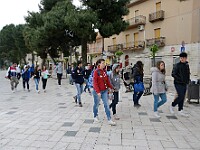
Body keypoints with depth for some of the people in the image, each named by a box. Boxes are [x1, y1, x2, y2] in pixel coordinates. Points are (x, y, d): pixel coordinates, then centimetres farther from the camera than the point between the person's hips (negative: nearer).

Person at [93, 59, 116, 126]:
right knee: (96, 104, 12)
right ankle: (95, 117, 35)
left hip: (104, 91, 5)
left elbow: (107, 80, 13)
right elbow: (95, 83, -18)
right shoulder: (96, 72, -15)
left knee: (106, 105, 2)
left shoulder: (104, 71, 4)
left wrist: (111, 87, 14)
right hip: (97, 91, -5)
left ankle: (109, 120, 5)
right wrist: (98, 92, -23)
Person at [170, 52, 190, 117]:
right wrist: (180, 79, -20)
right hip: (178, 83, -6)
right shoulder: (177, 65, -9)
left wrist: (187, 80, 7)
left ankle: (180, 111, 17)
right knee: (181, 96, -12)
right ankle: (172, 106, 9)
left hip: (184, 84, 7)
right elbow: (173, 74, -14)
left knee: (182, 97, 9)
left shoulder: (187, 65, 11)